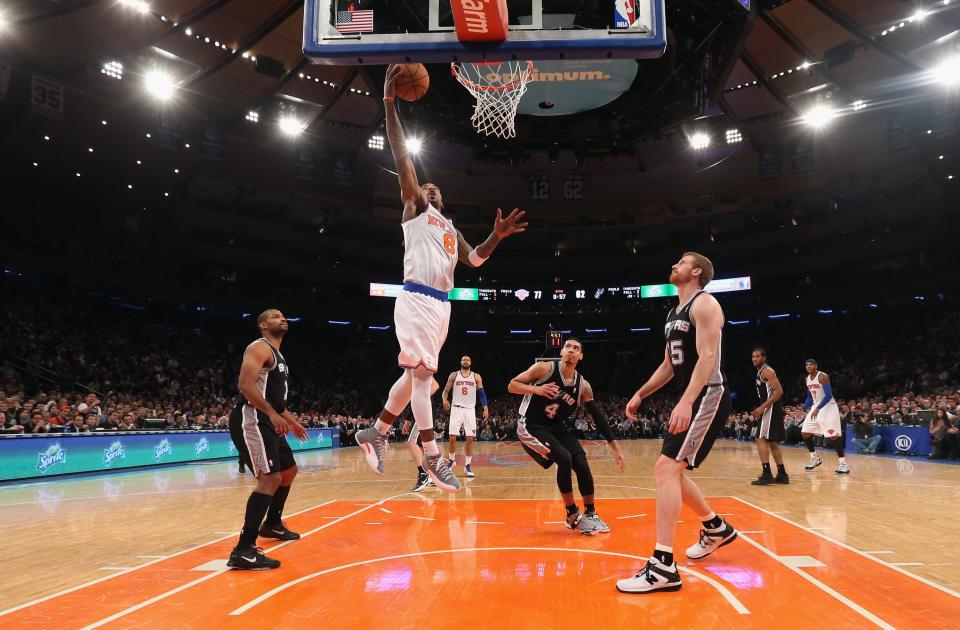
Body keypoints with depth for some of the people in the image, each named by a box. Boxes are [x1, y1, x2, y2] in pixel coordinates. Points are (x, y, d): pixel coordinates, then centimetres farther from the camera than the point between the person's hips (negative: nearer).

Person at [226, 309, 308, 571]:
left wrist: (291, 420, 30)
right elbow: (245, 384, -23)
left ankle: (271, 524, 42)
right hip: (251, 420, -11)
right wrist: (273, 414, -29)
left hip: (267, 422, 11)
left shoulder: (278, 355, 22)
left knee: (289, 471, 24)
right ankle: (244, 551, -22)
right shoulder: (260, 348, -9)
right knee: (270, 478, -21)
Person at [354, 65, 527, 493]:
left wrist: (496, 236, 5)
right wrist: (389, 104, -10)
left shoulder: (450, 228, 26)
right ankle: (433, 457, -7)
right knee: (421, 374, -10)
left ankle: (375, 433, 25)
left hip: (440, 304, 8)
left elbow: (473, 259, 21)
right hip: (416, 300, -8)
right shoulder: (416, 208, 6)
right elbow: (402, 160, -4)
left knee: (416, 375, 12)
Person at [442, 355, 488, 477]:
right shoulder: (454, 375, 6)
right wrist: (445, 400, -18)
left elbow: (482, 393, 5)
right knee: (453, 437, -5)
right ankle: (452, 461, 17)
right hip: (456, 409, -1)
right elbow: (445, 391, 5)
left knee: (470, 439, -2)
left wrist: (485, 408, -8)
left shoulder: (476, 377, 7)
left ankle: (467, 466, 8)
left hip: (470, 410, 1)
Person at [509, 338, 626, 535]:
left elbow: (599, 417, -1)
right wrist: (536, 389, -29)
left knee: (582, 466, -8)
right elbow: (511, 386, -11)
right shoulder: (544, 368, -15)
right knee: (564, 459, -25)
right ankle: (573, 516, -7)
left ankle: (590, 514, 16)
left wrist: (616, 449, -3)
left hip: (559, 428, 5)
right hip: (531, 427, -5)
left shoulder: (583, 386, -3)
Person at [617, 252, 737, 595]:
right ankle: (716, 529, 38)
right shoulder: (674, 313, 19)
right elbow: (668, 365, 25)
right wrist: (640, 394, 18)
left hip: (708, 397, -10)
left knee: (666, 468, -20)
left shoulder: (704, 303, -10)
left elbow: (707, 356, -22)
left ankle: (663, 567, -20)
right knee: (671, 471, 16)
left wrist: (686, 402, -32)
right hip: (690, 399, 10)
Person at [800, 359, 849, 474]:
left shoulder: (822, 376, -18)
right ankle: (815, 458, 19)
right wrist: (805, 407, 7)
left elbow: (828, 395, -26)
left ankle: (843, 464, -8)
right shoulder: (808, 379, 8)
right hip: (816, 407, 8)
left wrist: (818, 408, -34)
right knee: (805, 433, 5)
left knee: (833, 436, -14)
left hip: (828, 407, -8)